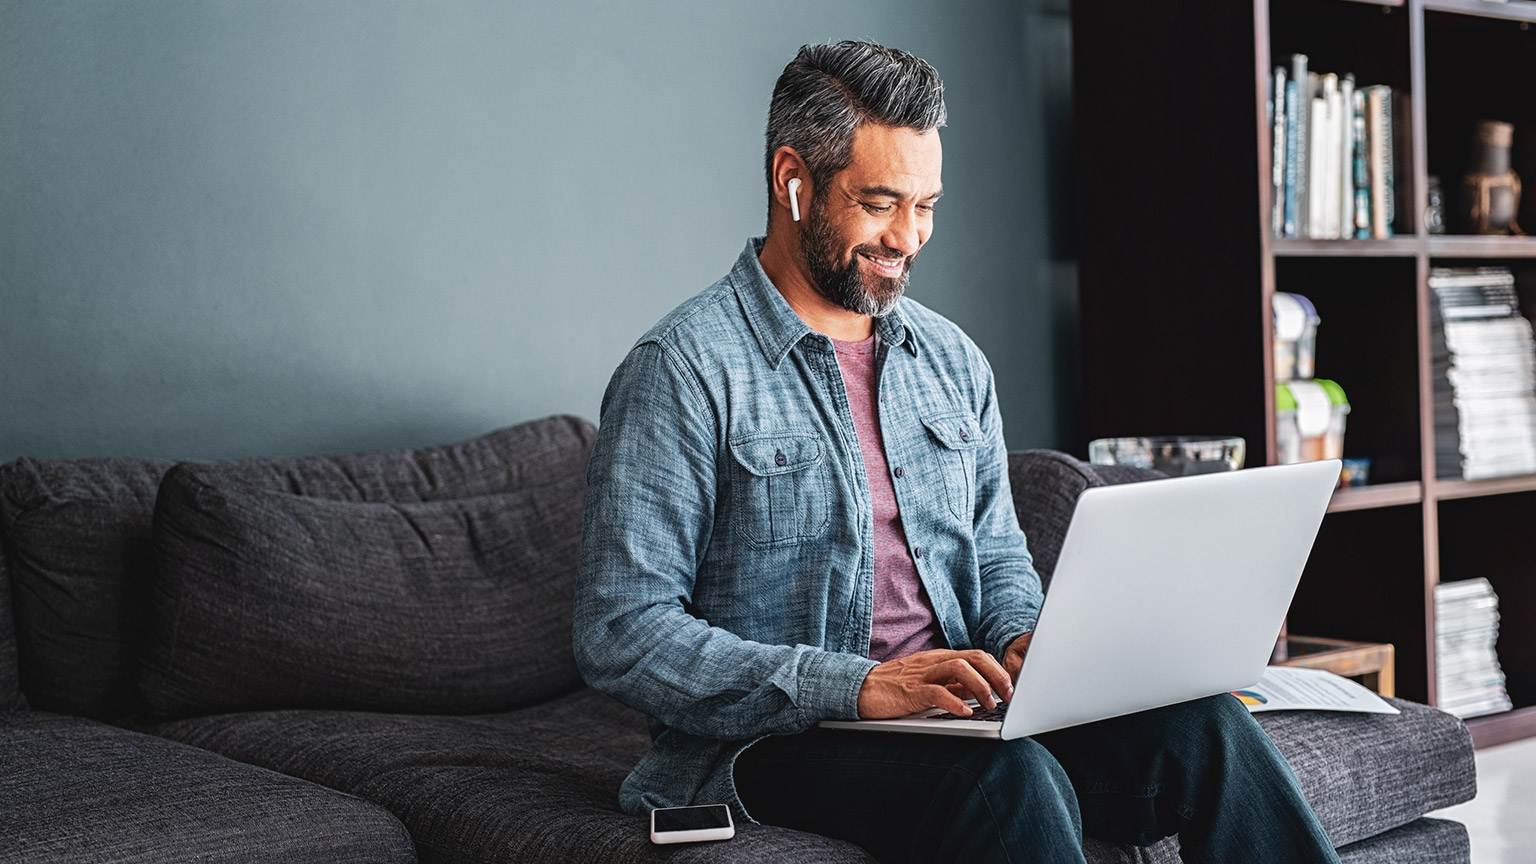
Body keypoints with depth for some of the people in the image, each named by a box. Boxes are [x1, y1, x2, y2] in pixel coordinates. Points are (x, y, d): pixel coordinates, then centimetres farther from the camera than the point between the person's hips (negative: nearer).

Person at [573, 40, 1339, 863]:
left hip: (956, 706, 6)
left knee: (1204, 726, -18)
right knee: (1013, 781, -34)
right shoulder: (683, 370, -8)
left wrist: (1020, 641, -2)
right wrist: (858, 686, -23)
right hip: (777, 736, -6)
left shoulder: (953, 360, 14)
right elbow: (622, 636, -15)